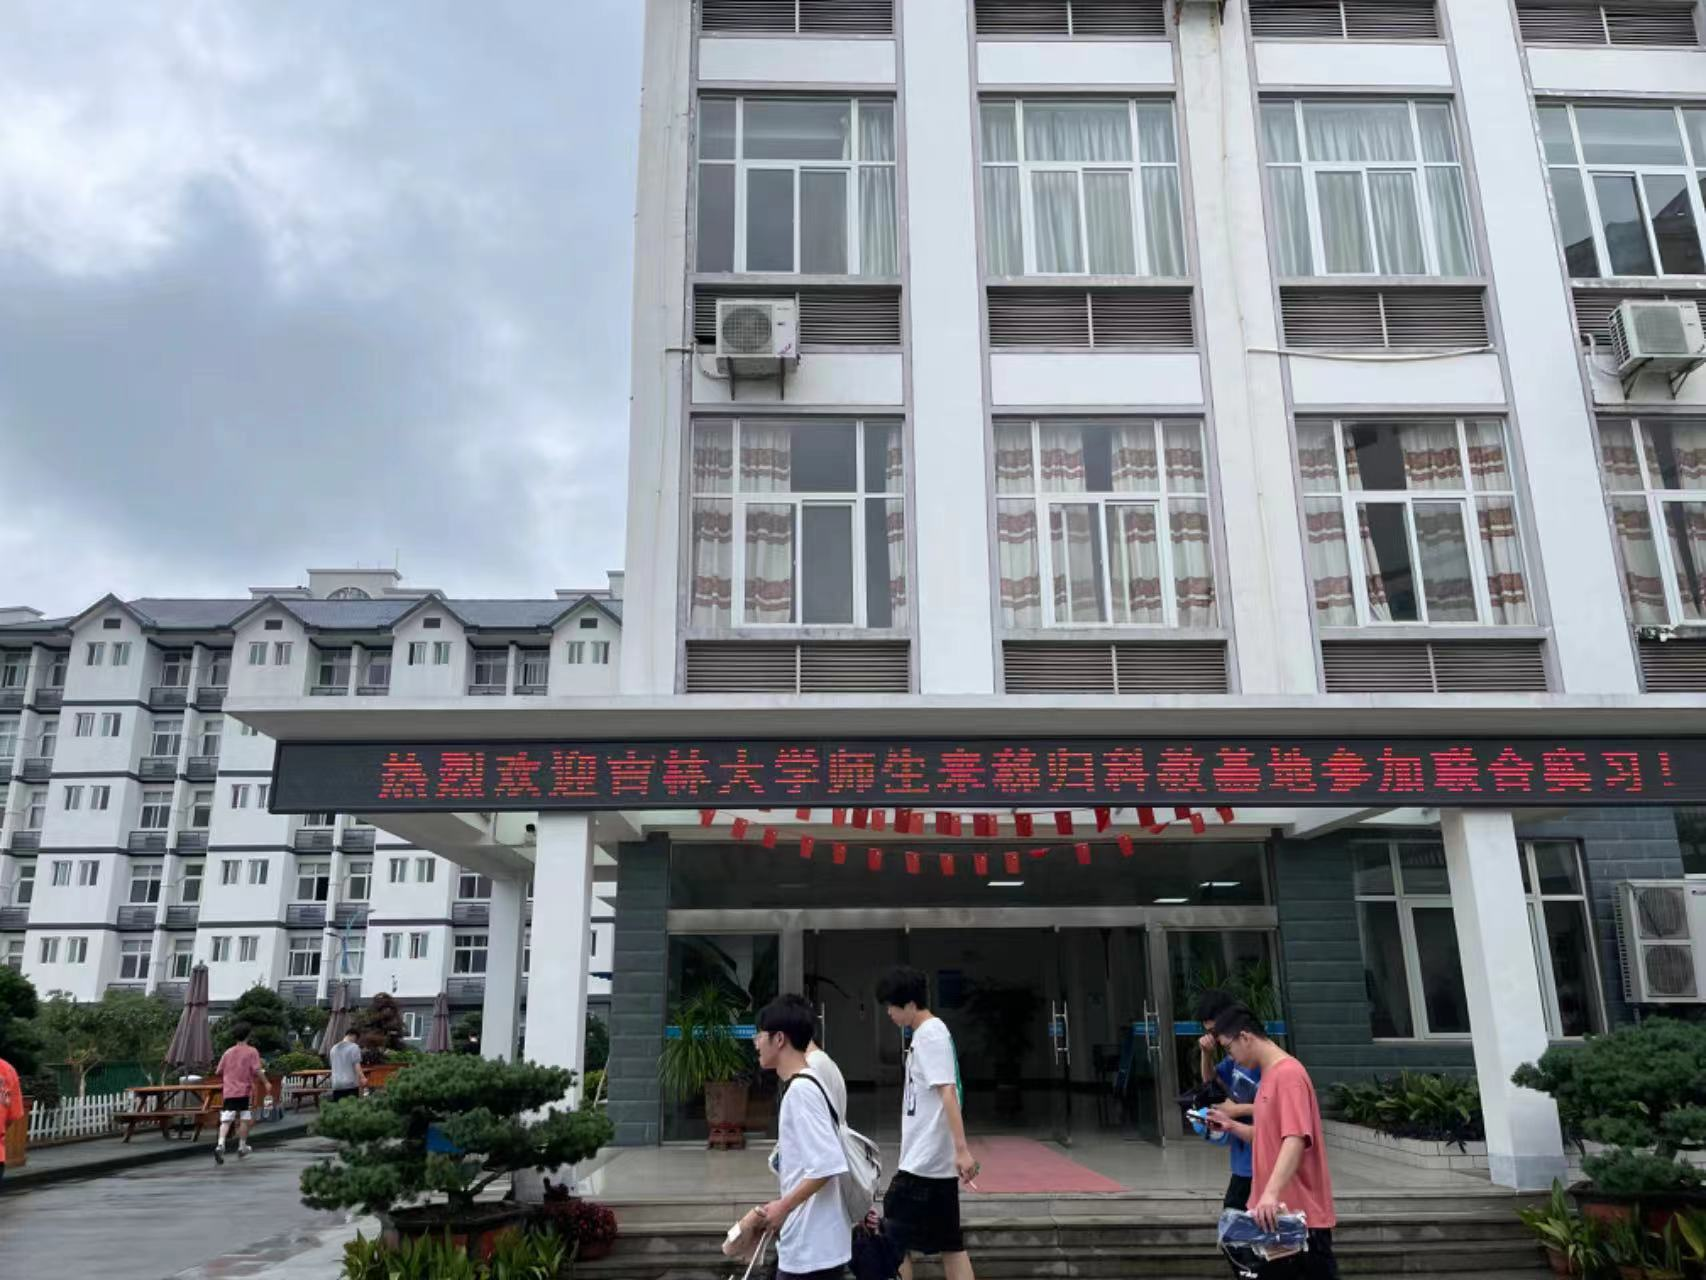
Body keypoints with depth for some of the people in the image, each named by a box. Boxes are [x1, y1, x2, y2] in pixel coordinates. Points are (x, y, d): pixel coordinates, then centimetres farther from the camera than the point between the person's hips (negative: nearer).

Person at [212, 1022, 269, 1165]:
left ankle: (220, 1145, -22)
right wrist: (265, 1082, -1)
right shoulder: (251, 1051, -3)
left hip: (228, 1092, 3)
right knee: (245, 1119, 10)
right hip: (245, 1091, -3)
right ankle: (242, 1147, 17)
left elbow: (218, 1072, 12)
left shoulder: (228, 1052, 9)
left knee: (226, 1120, -1)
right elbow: (257, 1070, -13)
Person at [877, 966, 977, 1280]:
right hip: (933, 1160, 9)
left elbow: (948, 1093, -22)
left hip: (923, 1162, -9)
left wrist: (962, 1149, -27)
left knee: (895, 1241, 0)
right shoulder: (925, 1034, 14)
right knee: (949, 1243, 10)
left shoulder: (931, 1034, -14)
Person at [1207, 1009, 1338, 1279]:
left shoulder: (1289, 1074, -17)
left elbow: (1295, 1139, -28)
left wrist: (1271, 1192, -37)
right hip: (1275, 1211, 9)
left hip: (1302, 1211, -9)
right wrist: (1232, 1125, 8)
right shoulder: (1269, 1075, 13)